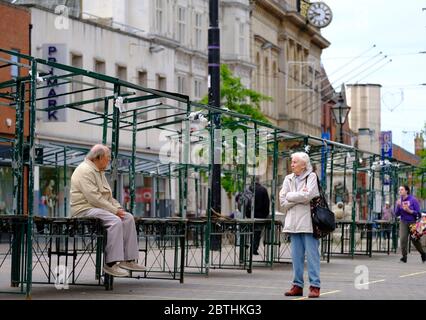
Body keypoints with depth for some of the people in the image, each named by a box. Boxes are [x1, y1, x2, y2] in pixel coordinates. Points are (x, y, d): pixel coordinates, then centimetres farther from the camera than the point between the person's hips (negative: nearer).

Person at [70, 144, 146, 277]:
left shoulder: (99, 171, 20)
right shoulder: (85, 170, -14)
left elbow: (108, 195, 23)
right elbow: (93, 197, -23)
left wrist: (118, 208, 5)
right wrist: (114, 210, -19)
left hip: (99, 207, 10)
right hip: (85, 209, -10)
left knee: (128, 218, -4)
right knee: (115, 221, -30)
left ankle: (128, 260, -7)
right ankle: (110, 264, -32)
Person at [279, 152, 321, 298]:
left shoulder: (311, 176, 0)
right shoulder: (288, 179, 13)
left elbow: (307, 196, -16)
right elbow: (283, 202, 4)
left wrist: (290, 196, -4)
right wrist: (300, 196, -7)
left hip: (308, 221, -5)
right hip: (293, 222, 5)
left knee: (312, 254, -4)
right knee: (296, 255, 7)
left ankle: (315, 286, -2)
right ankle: (297, 285, 13)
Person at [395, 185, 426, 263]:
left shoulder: (413, 200, -9)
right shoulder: (399, 201, 2)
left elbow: (418, 213, -8)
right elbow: (396, 214, 3)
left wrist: (409, 210, -21)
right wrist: (398, 206, -13)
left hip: (413, 222, -3)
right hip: (403, 222, 3)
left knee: (415, 240, 7)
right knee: (403, 239, -13)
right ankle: (404, 257, -7)